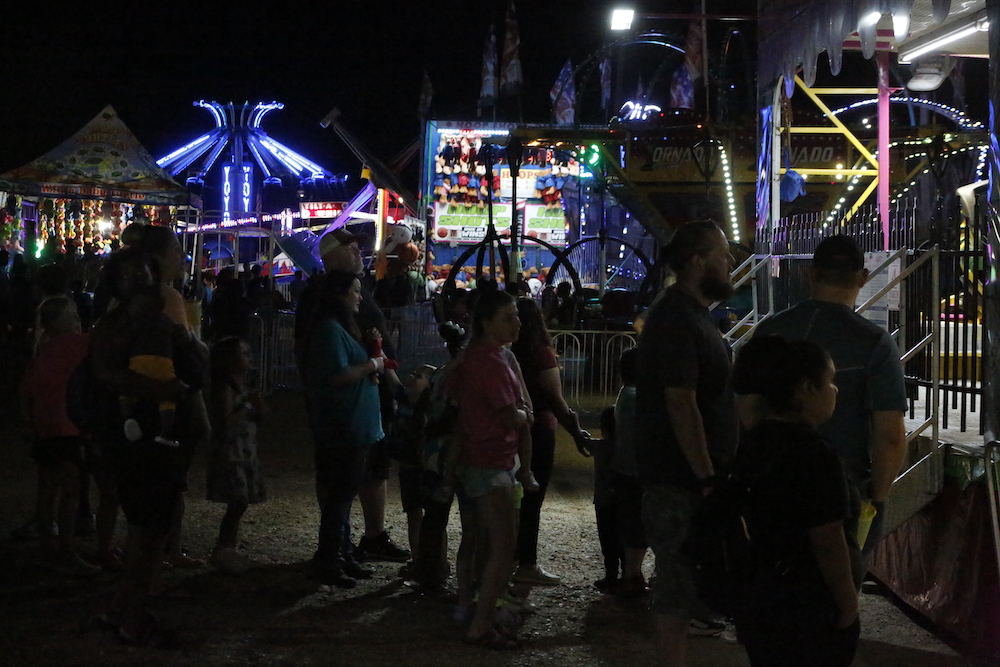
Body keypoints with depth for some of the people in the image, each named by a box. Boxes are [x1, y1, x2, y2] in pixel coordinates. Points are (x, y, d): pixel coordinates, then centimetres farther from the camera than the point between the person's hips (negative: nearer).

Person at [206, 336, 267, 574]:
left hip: (245, 454, 9)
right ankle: (222, 551, -4)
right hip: (230, 455, -9)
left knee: (238, 505, 10)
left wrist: (259, 410, 3)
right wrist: (249, 409, -19)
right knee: (237, 504, -10)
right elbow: (225, 421, -20)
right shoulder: (225, 389, -13)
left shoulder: (243, 388, 14)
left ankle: (229, 549, 17)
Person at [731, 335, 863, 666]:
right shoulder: (815, 455, -22)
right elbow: (829, 548, -22)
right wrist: (849, 610, -10)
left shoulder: (754, 443, 6)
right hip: (808, 610, -8)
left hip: (758, 601, 8)